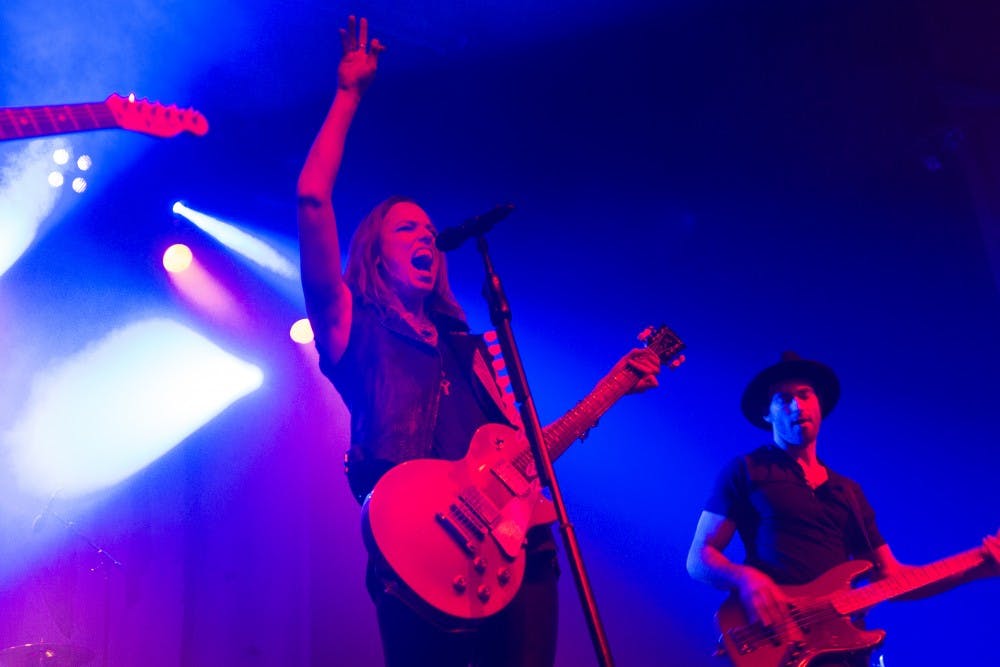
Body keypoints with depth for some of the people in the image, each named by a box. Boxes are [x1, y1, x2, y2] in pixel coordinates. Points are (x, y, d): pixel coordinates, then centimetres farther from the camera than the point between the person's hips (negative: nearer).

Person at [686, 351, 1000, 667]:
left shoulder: (849, 491, 22)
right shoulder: (746, 471, 7)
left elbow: (890, 576, 18)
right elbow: (698, 558, 2)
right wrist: (745, 578, -19)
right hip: (774, 639, -5)